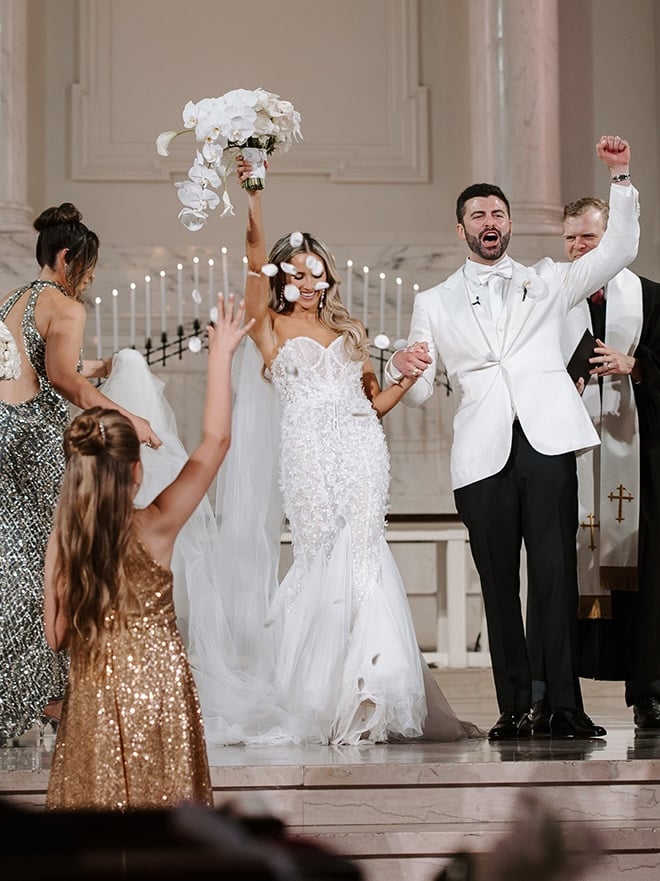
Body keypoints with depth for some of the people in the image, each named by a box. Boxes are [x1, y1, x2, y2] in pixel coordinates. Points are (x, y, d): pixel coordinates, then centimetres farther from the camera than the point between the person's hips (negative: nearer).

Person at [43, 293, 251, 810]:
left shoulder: (62, 540, -6)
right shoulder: (153, 530, -14)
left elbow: (56, 636, 2)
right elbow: (215, 441, -8)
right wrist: (221, 354, -3)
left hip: (92, 700, 3)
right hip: (156, 692, -3)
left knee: (99, 794, 12)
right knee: (157, 798, 8)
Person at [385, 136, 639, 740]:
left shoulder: (547, 282, 19)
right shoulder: (434, 304, 19)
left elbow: (619, 249, 12)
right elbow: (419, 394, 15)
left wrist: (621, 177, 2)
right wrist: (402, 369, -9)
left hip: (547, 444, -1)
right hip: (483, 456, 1)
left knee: (557, 577, -7)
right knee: (499, 585, -1)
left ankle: (566, 706, -8)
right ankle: (514, 708, 2)